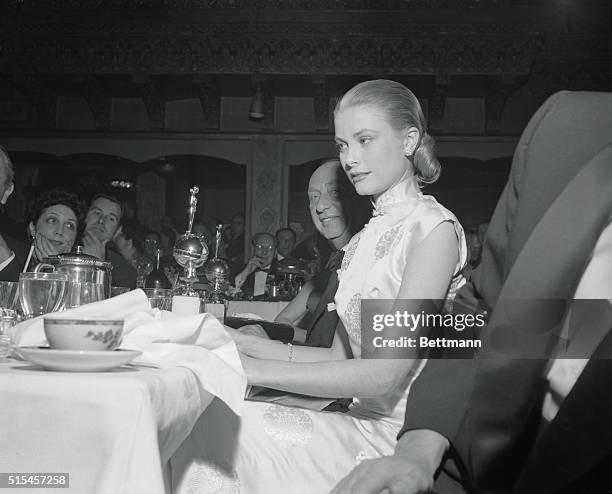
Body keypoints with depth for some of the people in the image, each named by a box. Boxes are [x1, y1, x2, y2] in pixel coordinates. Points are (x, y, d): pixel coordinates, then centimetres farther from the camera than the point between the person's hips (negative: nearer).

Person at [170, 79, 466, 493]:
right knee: (207, 413, -13)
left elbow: (387, 373, -19)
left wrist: (259, 369, -19)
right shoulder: (364, 239, 14)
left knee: (221, 428, -21)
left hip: (405, 433, -6)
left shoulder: (434, 228, -12)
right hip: (363, 420, 6)